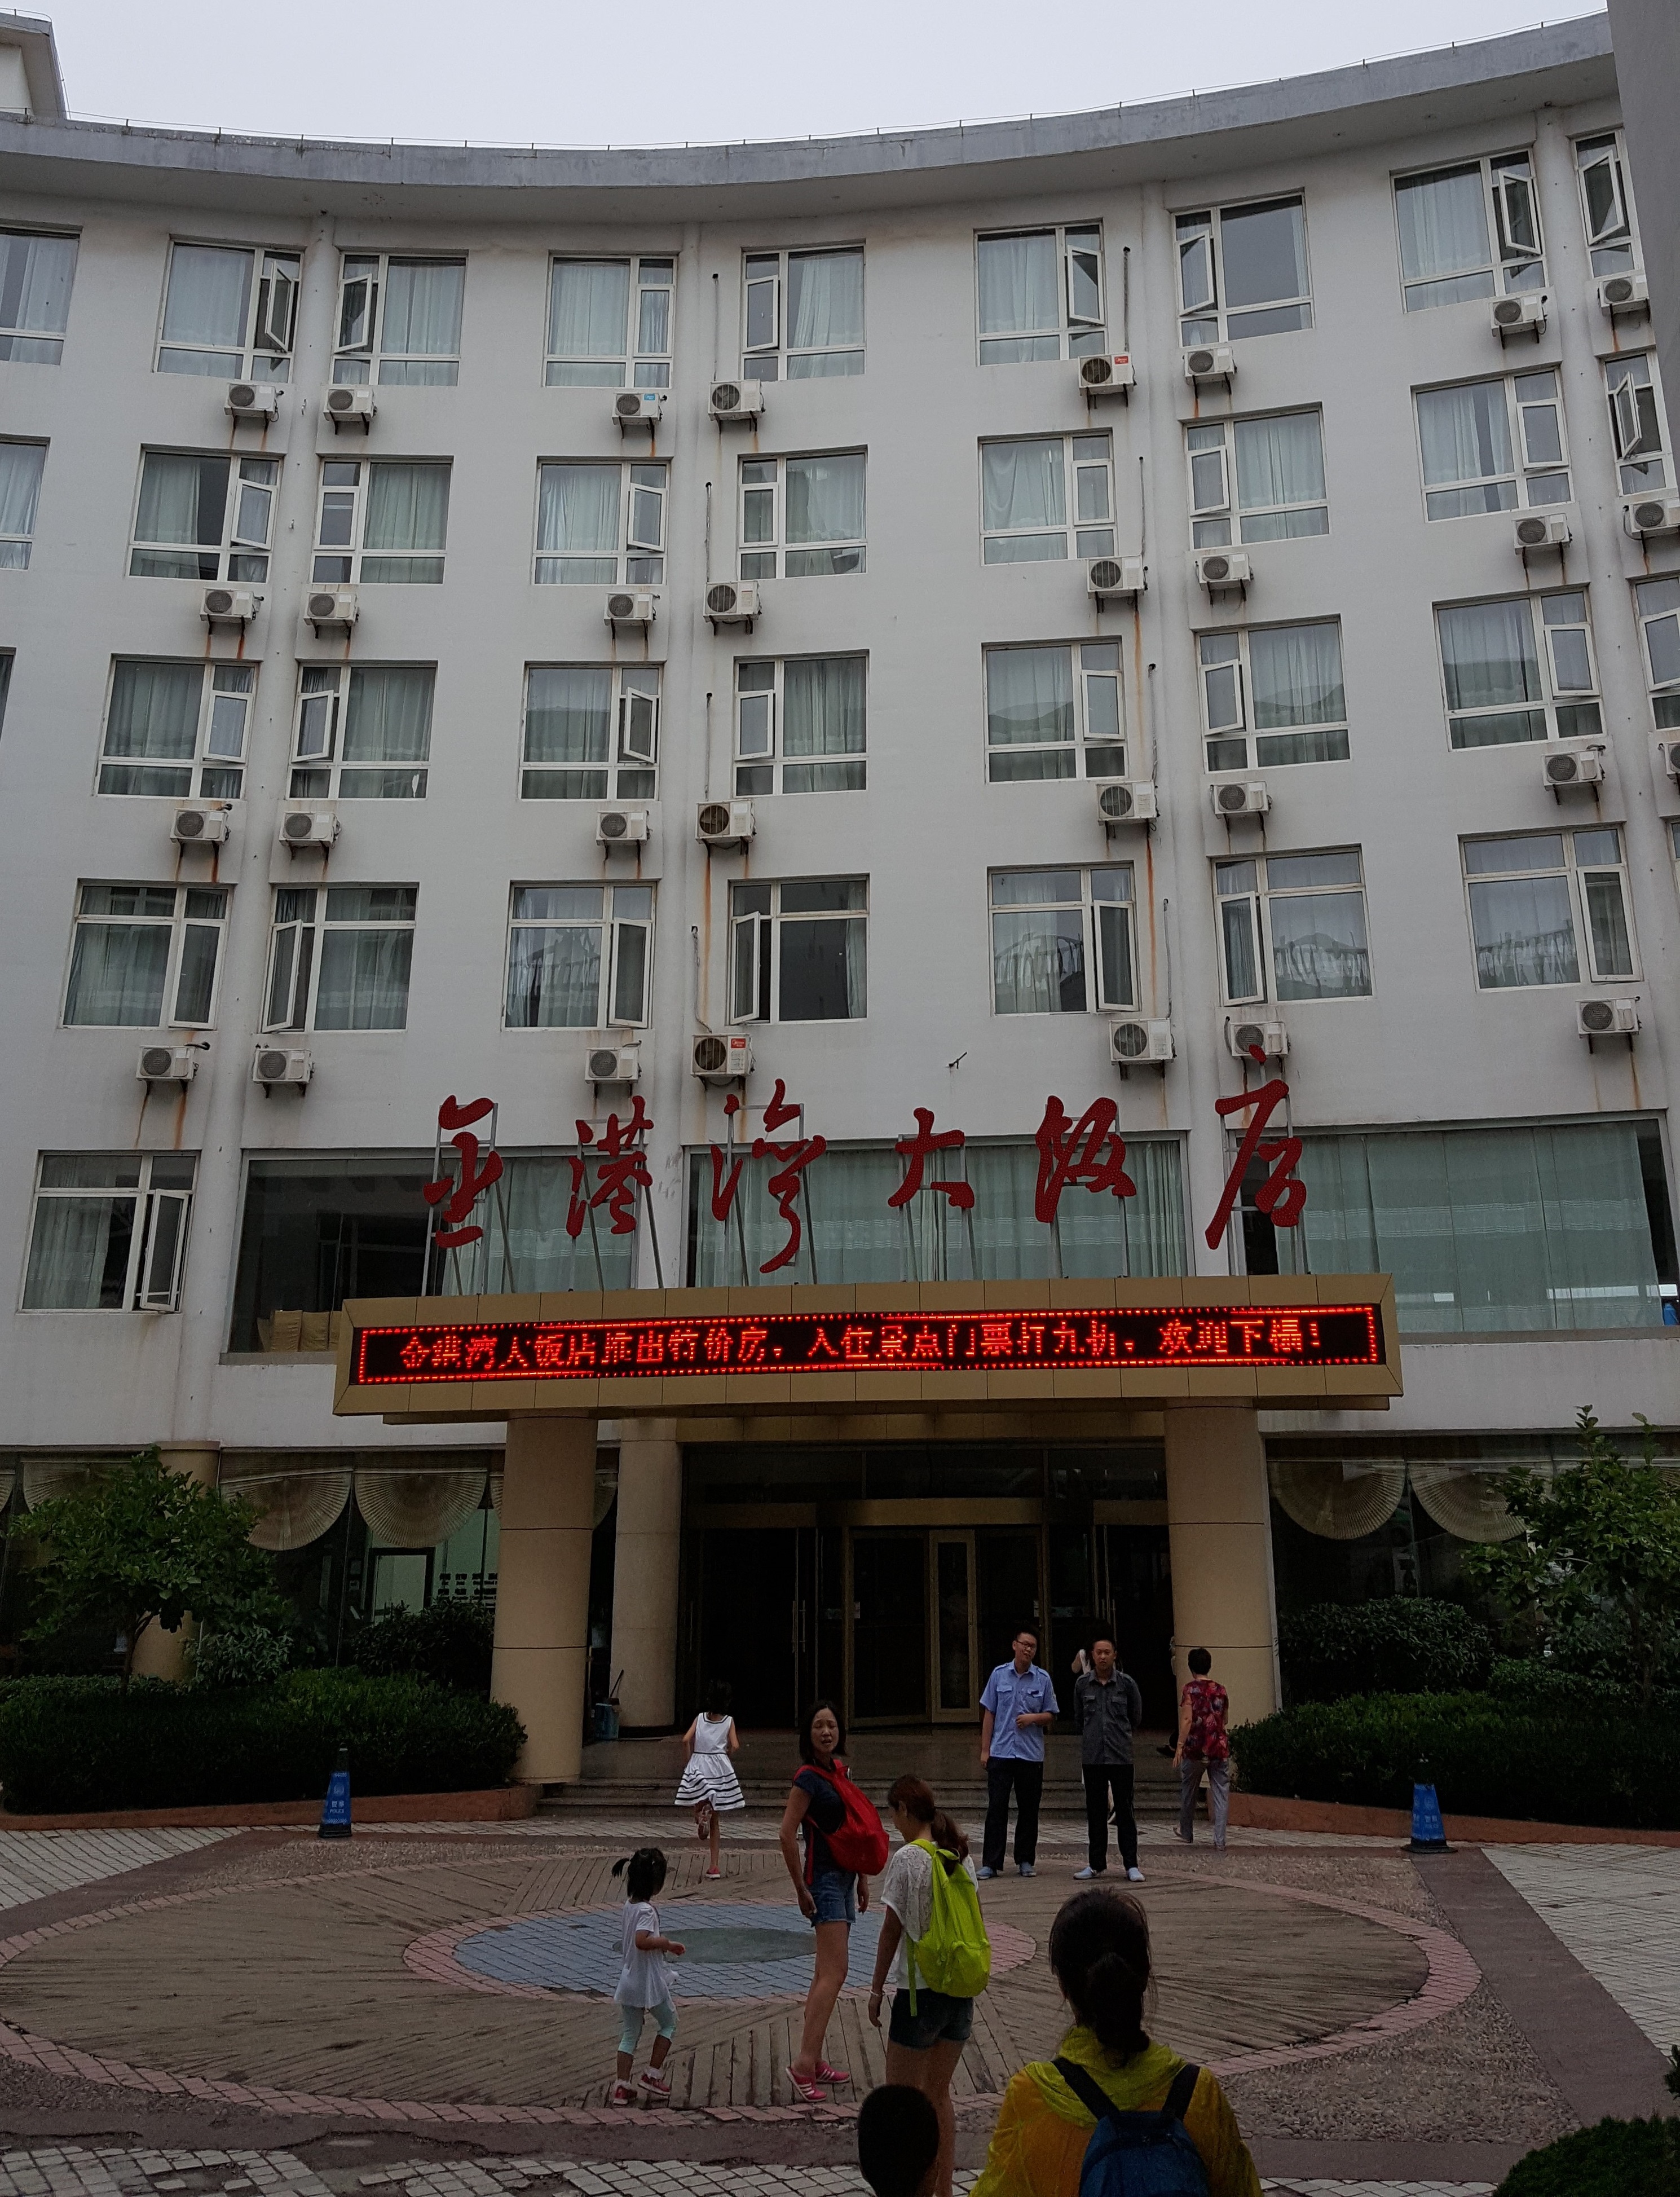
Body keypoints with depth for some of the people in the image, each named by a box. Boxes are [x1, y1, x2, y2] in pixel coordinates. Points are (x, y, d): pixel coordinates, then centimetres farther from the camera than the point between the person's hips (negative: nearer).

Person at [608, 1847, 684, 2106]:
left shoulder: (630, 1905, 4)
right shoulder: (647, 1910, -23)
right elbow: (642, 1941, -37)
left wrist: (660, 1941, 13)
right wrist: (668, 1944, -26)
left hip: (630, 1979, 7)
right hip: (650, 1980, -7)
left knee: (629, 2033, 14)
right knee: (669, 2024, 14)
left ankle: (622, 2086, 14)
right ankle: (652, 2075, 15)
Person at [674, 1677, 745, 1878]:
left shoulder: (700, 1718, 4)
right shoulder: (729, 1720, 2)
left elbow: (686, 1739, -7)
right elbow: (735, 1746, -8)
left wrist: (690, 1756, 7)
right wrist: (726, 1752, 12)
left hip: (698, 1766, -1)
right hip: (719, 1768, 1)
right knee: (714, 1820, 10)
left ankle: (701, 1814, -26)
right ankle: (714, 1866, 6)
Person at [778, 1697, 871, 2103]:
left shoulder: (840, 1769, 9)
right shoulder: (809, 1778, -16)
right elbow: (787, 1834, -20)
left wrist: (862, 1878, 18)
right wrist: (802, 1890, -16)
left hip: (844, 1876, 9)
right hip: (824, 1878, -9)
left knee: (827, 1975, 13)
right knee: (834, 1973, -14)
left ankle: (815, 2061, 20)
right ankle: (804, 2065, -13)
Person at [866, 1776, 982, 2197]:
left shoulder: (907, 1859, -15)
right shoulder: (961, 1857, 4)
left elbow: (892, 1930, -12)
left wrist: (876, 1989, -2)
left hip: (921, 1991, -7)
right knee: (939, 2093, 19)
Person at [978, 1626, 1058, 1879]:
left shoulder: (1043, 1679, 3)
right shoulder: (999, 1675, 2)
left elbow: (1052, 1716, 9)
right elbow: (988, 1714, 6)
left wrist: (1034, 1718, -12)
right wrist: (985, 1750, 2)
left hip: (1031, 1754, 1)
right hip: (1001, 1752, -1)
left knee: (1029, 1810, 7)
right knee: (996, 1808, -2)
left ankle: (1026, 1861, 19)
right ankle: (991, 1863, 3)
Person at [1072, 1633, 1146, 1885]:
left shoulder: (1127, 1684, -2)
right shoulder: (1082, 1684, 2)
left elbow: (1136, 1717, 12)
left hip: (1121, 1756, -2)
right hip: (1092, 1757, 2)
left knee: (1125, 1810, 0)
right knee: (1095, 1812, 8)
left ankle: (1131, 1865, 7)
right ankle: (1096, 1864, 17)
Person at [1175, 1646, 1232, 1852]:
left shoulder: (1191, 1689, -6)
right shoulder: (1220, 1690, 6)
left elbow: (1187, 1719, -14)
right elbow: (1226, 1720, 17)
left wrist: (1180, 1746, -13)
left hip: (1195, 1749, -2)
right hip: (1220, 1749, 3)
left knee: (1188, 1792, 16)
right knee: (1221, 1794, 3)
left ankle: (1187, 1833, 30)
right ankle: (1220, 1841, -3)